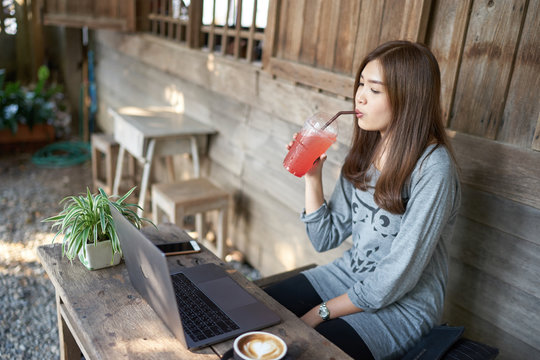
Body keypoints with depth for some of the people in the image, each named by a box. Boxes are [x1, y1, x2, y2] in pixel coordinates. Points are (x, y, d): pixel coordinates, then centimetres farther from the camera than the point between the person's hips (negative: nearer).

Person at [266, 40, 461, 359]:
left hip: (404, 305, -6)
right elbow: (326, 239, 1)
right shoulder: (364, 152, 0)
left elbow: (397, 277, -22)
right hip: (348, 274, 7)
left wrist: (322, 312, -15)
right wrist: (312, 176, -11)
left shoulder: (432, 169, -23)